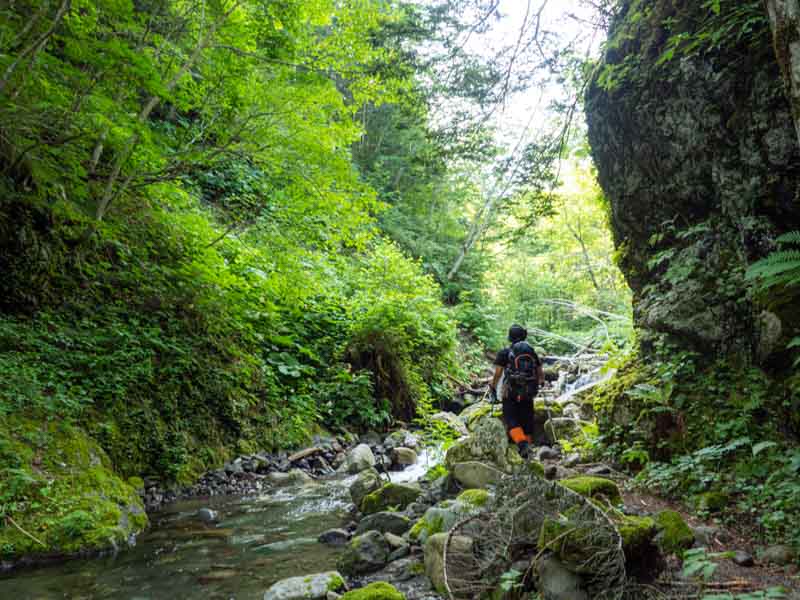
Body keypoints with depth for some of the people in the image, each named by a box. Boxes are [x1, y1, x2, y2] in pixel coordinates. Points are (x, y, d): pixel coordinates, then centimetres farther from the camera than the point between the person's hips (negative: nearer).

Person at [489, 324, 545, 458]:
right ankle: (528, 443, 17)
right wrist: (541, 382, 33)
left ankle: (521, 442, -26)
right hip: (528, 393, 3)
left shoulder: (504, 353, -3)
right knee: (527, 421, 14)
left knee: (511, 420, -3)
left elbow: (497, 373, -10)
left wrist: (493, 388, 3)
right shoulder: (532, 352, 8)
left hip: (511, 393, -3)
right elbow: (541, 373, 12)